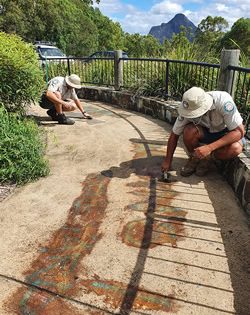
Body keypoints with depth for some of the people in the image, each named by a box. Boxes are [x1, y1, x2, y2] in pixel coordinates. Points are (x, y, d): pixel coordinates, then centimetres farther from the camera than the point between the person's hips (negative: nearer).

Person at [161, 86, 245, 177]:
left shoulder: (223, 101, -34)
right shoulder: (188, 109, -25)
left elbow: (240, 131, -32)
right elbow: (174, 135, -12)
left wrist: (209, 147, -41)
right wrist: (168, 160, -10)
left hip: (225, 132, -1)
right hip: (205, 132, 1)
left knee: (235, 148, -34)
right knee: (189, 131, -31)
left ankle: (206, 159, -4)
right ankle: (193, 159, -3)